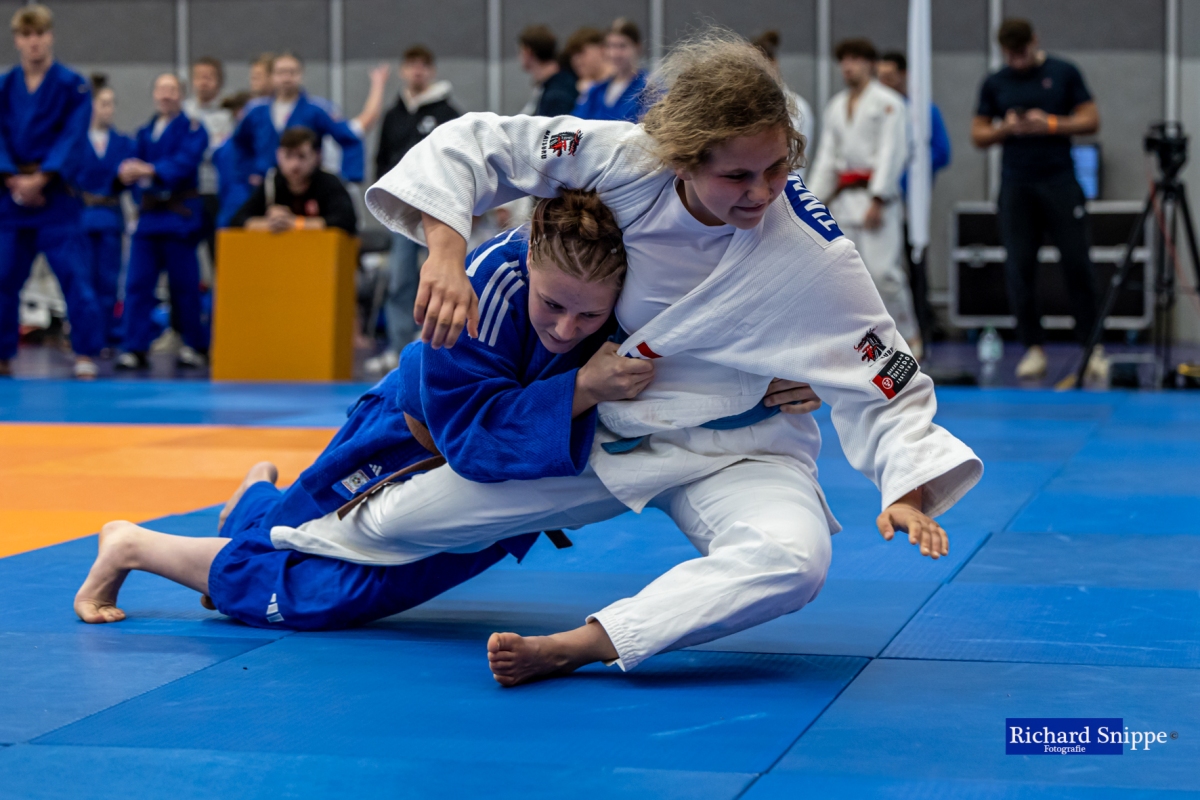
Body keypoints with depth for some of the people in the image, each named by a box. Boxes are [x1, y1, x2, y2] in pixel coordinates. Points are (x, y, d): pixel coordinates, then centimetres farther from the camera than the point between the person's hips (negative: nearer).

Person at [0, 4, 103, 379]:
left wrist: (40, 179, -19)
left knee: (74, 274, -8)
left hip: (57, 196, -3)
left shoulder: (73, 85, -2)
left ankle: (86, 355, -3)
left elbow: (73, 138, -9)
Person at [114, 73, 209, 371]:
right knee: (138, 283, -2)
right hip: (148, 216, 5)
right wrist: (127, 170, -18)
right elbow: (135, 160, 7)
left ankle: (196, 346, 12)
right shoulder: (146, 131, 16)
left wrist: (150, 170, -31)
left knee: (184, 285, 0)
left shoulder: (192, 129, -1)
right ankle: (135, 349, -1)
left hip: (179, 217, -5)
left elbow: (184, 162, -17)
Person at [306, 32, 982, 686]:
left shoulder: (816, 256, -27)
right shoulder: (626, 162, -22)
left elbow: (885, 385, -17)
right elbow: (475, 146, -15)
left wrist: (906, 493, -31)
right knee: (401, 519, 11)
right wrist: (446, 257, -30)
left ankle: (573, 650, -33)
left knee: (793, 561, -37)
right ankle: (300, 536, 49)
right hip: (598, 431, 3)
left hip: (735, 453, -2)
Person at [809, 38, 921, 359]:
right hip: (844, 197, 7)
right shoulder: (835, 107, 17)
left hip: (878, 195, -6)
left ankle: (909, 337, -2)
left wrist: (877, 200, -17)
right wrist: (816, 200, 8)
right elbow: (827, 156, 16)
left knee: (883, 269, -13)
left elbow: (892, 153, -10)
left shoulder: (888, 103, -3)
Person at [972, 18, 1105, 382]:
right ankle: (1033, 348, 6)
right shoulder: (995, 83, 8)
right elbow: (978, 134, 9)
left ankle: (1092, 347, 4)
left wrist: (1051, 124, -13)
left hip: (1060, 184, -2)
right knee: (1019, 268, -2)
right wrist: (1006, 128, -11)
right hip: (1016, 186, 2)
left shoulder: (1064, 73, 3)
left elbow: (1091, 120, 2)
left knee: (1076, 264, -4)